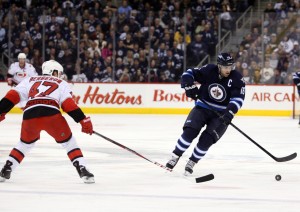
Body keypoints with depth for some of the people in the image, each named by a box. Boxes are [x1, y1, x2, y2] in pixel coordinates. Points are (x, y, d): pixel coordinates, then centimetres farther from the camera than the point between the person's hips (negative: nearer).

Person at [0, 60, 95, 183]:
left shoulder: (30, 81, 31)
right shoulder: (61, 83, 23)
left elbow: (13, 96, 17)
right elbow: (68, 105, 7)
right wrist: (84, 120, 5)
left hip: (30, 116, 3)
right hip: (51, 115, -3)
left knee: (25, 144, 29)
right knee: (68, 142, 14)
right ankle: (82, 171, 1)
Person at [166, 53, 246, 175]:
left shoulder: (236, 78, -13)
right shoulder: (209, 71, -11)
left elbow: (238, 98, -20)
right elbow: (189, 74, -4)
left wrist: (230, 112, -36)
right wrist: (189, 86, -24)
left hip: (221, 114, 0)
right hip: (203, 108, 0)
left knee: (207, 138, -16)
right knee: (190, 131, -19)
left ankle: (191, 162, 2)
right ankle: (175, 157, -3)